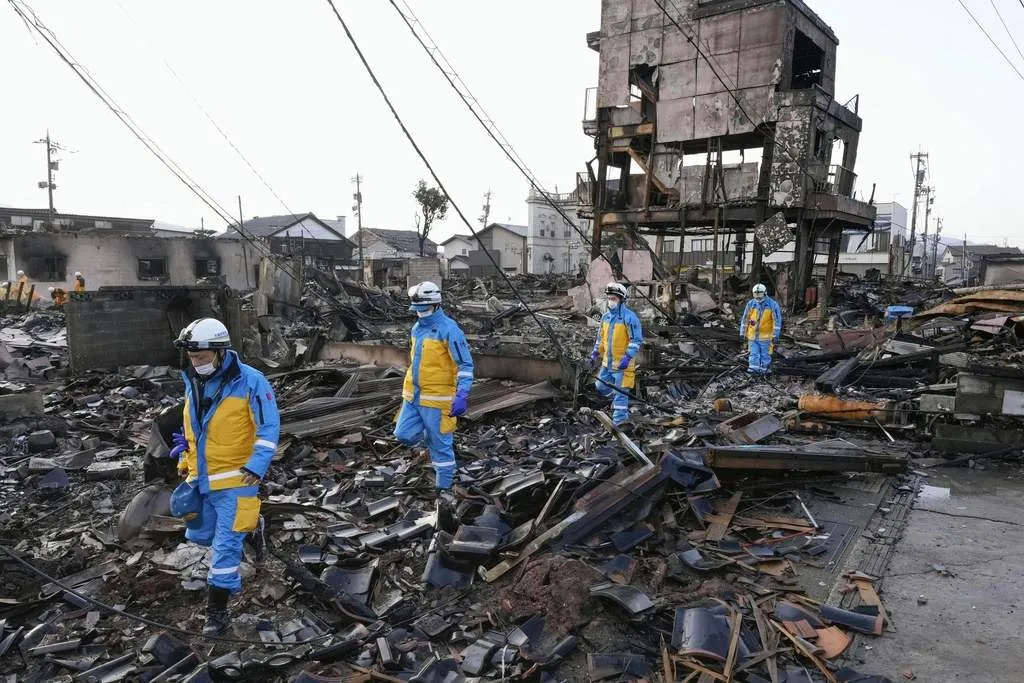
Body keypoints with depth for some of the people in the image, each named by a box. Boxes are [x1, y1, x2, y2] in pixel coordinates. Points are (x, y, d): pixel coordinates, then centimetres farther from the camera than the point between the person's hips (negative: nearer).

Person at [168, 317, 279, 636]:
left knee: (225, 546, -3)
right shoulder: (193, 382, 4)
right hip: (200, 479, 7)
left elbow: (269, 427, -15)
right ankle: (250, 527, 44)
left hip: (235, 480, -7)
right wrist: (186, 463, 17)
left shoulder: (250, 381, -17)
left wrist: (257, 466, -24)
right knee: (200, 535, 21)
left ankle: (217, 612, 12)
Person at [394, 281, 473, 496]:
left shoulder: (449, 329, -15)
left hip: (437, 398, -7)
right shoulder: (417, 328, 10)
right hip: (413, 396, 7)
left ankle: (444, 487, 19)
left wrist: (462, 396, -24)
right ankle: (435, 438, 30)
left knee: (439, 444, 3)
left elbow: (466, 365, -16)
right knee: (404, 434, 3)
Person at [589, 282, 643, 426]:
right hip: (607, 362, 7)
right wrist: (595, 353, 14)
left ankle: (619, 419, 9)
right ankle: (618, 399, 40)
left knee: (620, 391, -2)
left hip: (622, 363, -7)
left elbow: (637, 340, -16)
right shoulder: (606, 317, 8)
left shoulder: (630, 317, -15)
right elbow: (601, 337, 20)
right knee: (601, 386, 16)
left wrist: (628, 357, -24)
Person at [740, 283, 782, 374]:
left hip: (766, 335, -2)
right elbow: (745, 319, 7)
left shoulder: (773, 304, -9)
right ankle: (753, 368, 4)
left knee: (765, 354, 6)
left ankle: (764, 370, 17)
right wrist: (742, 332, 6)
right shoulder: (751, 304, 0)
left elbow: (777, 320, -7)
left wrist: (776, 335, -11)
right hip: (753, 335, 3)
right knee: (753, 353, 1)